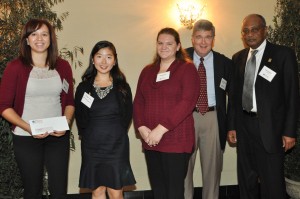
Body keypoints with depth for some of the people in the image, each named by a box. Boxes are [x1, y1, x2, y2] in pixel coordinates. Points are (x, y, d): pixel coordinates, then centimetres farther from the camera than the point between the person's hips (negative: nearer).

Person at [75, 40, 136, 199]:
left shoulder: (123, 87, 2)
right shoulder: (83, 88, 3)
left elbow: (127, 116, 5)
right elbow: (80, 118, 8)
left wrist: (116, 135, 0)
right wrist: (88, 136, 2)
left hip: (117, 146, -1)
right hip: (91, 147, 1)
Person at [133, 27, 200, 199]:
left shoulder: (187, 69, -2)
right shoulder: (147, 71, 16)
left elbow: (187, 102, -14)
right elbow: (138, 102, 11)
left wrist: (161, 129, -17)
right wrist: (142, 128, -6)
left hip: (177, 141, -5)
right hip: (151, 141, 5)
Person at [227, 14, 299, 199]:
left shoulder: (283, 54, -4)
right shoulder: (238, 58, 10)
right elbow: (234, 94, 12)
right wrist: (231, 126, 7)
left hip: (270, 126, -5)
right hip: (244, 125, 5)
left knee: (272, 180, -2)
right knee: (246, 177, 15)